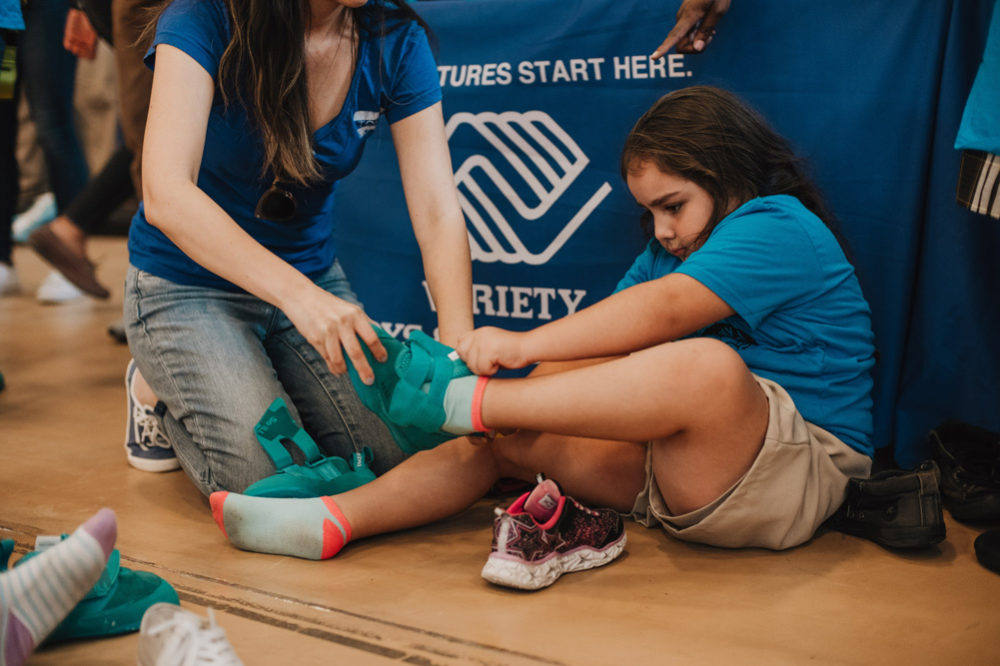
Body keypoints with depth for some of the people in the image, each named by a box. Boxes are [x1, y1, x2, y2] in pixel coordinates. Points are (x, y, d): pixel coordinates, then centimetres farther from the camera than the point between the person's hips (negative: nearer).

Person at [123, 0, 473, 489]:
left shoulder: (396, 40, -11)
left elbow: (438, 215, -16)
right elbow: (166, 196, -33)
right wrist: (298, 294, -46)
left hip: (313, 276, 4)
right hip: (187, 284, -4)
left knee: (403, 461, -11)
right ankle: (161, 396, 12)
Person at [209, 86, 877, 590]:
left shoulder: (782, 226, -7)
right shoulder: (669, 251, 21)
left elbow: (663, 310, -22)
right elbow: (610, 344, 7)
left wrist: (524, 345, -26)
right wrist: (512, 366, -11)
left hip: (798, 471, -8)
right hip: (680, 472, 8)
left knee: (704, 367, -39)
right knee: (507, 440, -3)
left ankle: (455, 399, -31)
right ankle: (332, 521, -14)